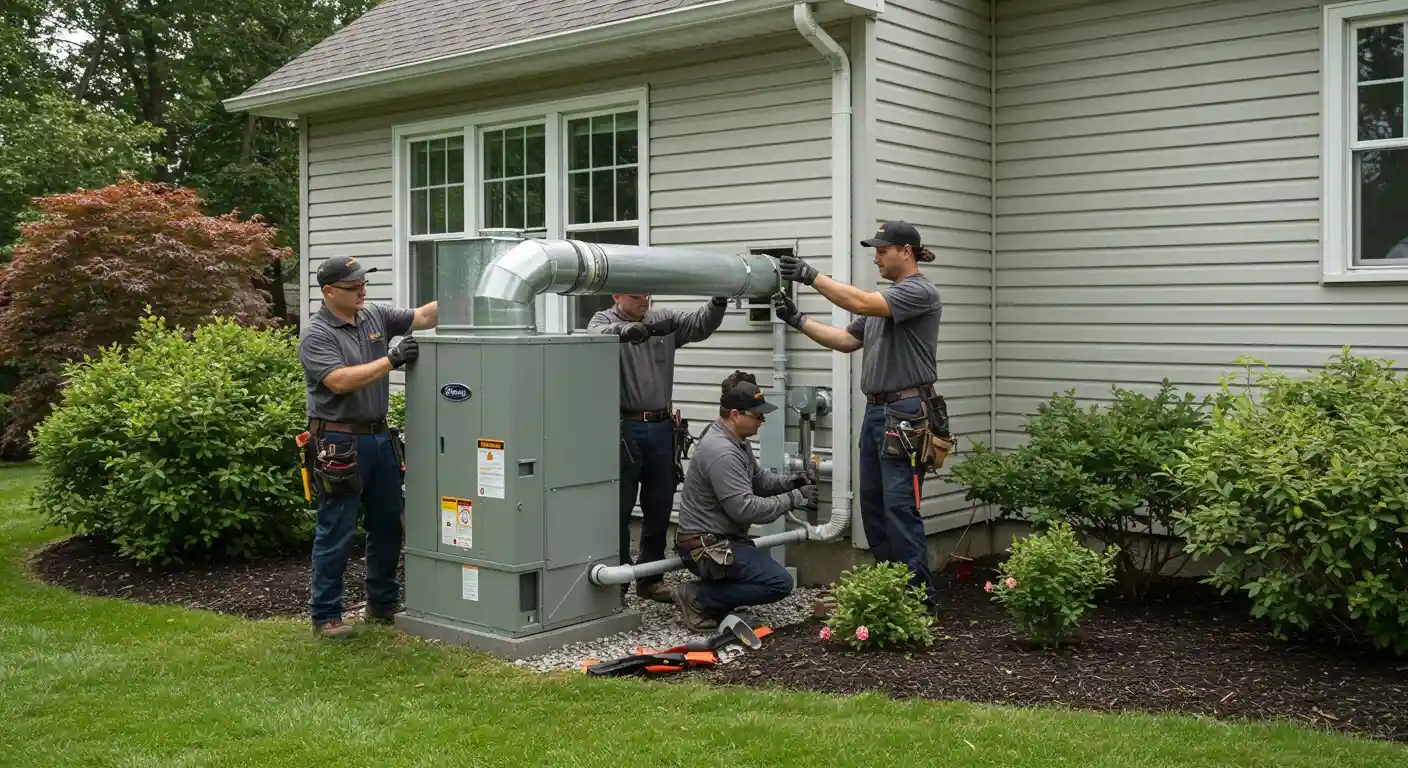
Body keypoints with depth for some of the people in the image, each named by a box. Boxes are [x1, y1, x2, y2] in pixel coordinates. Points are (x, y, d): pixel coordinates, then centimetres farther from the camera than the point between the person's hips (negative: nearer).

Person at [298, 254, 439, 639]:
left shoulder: (375, 316, 9)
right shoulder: (316, 336, -11)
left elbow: (423, 316, 5)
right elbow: (341, 380, -23)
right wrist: (392, 359, -21)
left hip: (379, 436, 7)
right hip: (340, 443, -7)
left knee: (388, 524, 14)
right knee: (335, 531, -1)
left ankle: (382, 604, 28)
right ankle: (325, 617, 9)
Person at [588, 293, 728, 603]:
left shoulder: (663, 318, 10)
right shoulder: (604, 320, -1)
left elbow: (700, 325, -1)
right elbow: (597, 334, -24)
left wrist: (718, 304, -22)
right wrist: (626, 329, -46)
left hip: (661, 426, 5)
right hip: (624, 428, -5)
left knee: (660, 507, 12)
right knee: (620, 508, 1)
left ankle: (651, 576, 25)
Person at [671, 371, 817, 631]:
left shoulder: (736, 441, 9)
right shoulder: (721, 452, -24)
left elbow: (758, 479, 19)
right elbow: (746, 508, -26)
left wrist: (789, 481, 0)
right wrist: (794, 499, -18)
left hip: (723, 539, 11)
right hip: (707, 547, -11)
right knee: (779, 583, -19)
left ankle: (705, 594, 13)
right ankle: (699, 597, -10)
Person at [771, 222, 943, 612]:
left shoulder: (920, 291, -10)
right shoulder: (885, 298, 19)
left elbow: (862, 303, -24)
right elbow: (846, 339, 18)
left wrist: (811, 276, -21)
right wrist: (798, 320, 9)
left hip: (905, 412, -9)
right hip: (876, 410, 10)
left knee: (899, 506, -11)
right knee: (872, 504, 11)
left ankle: (922, 598, -4)